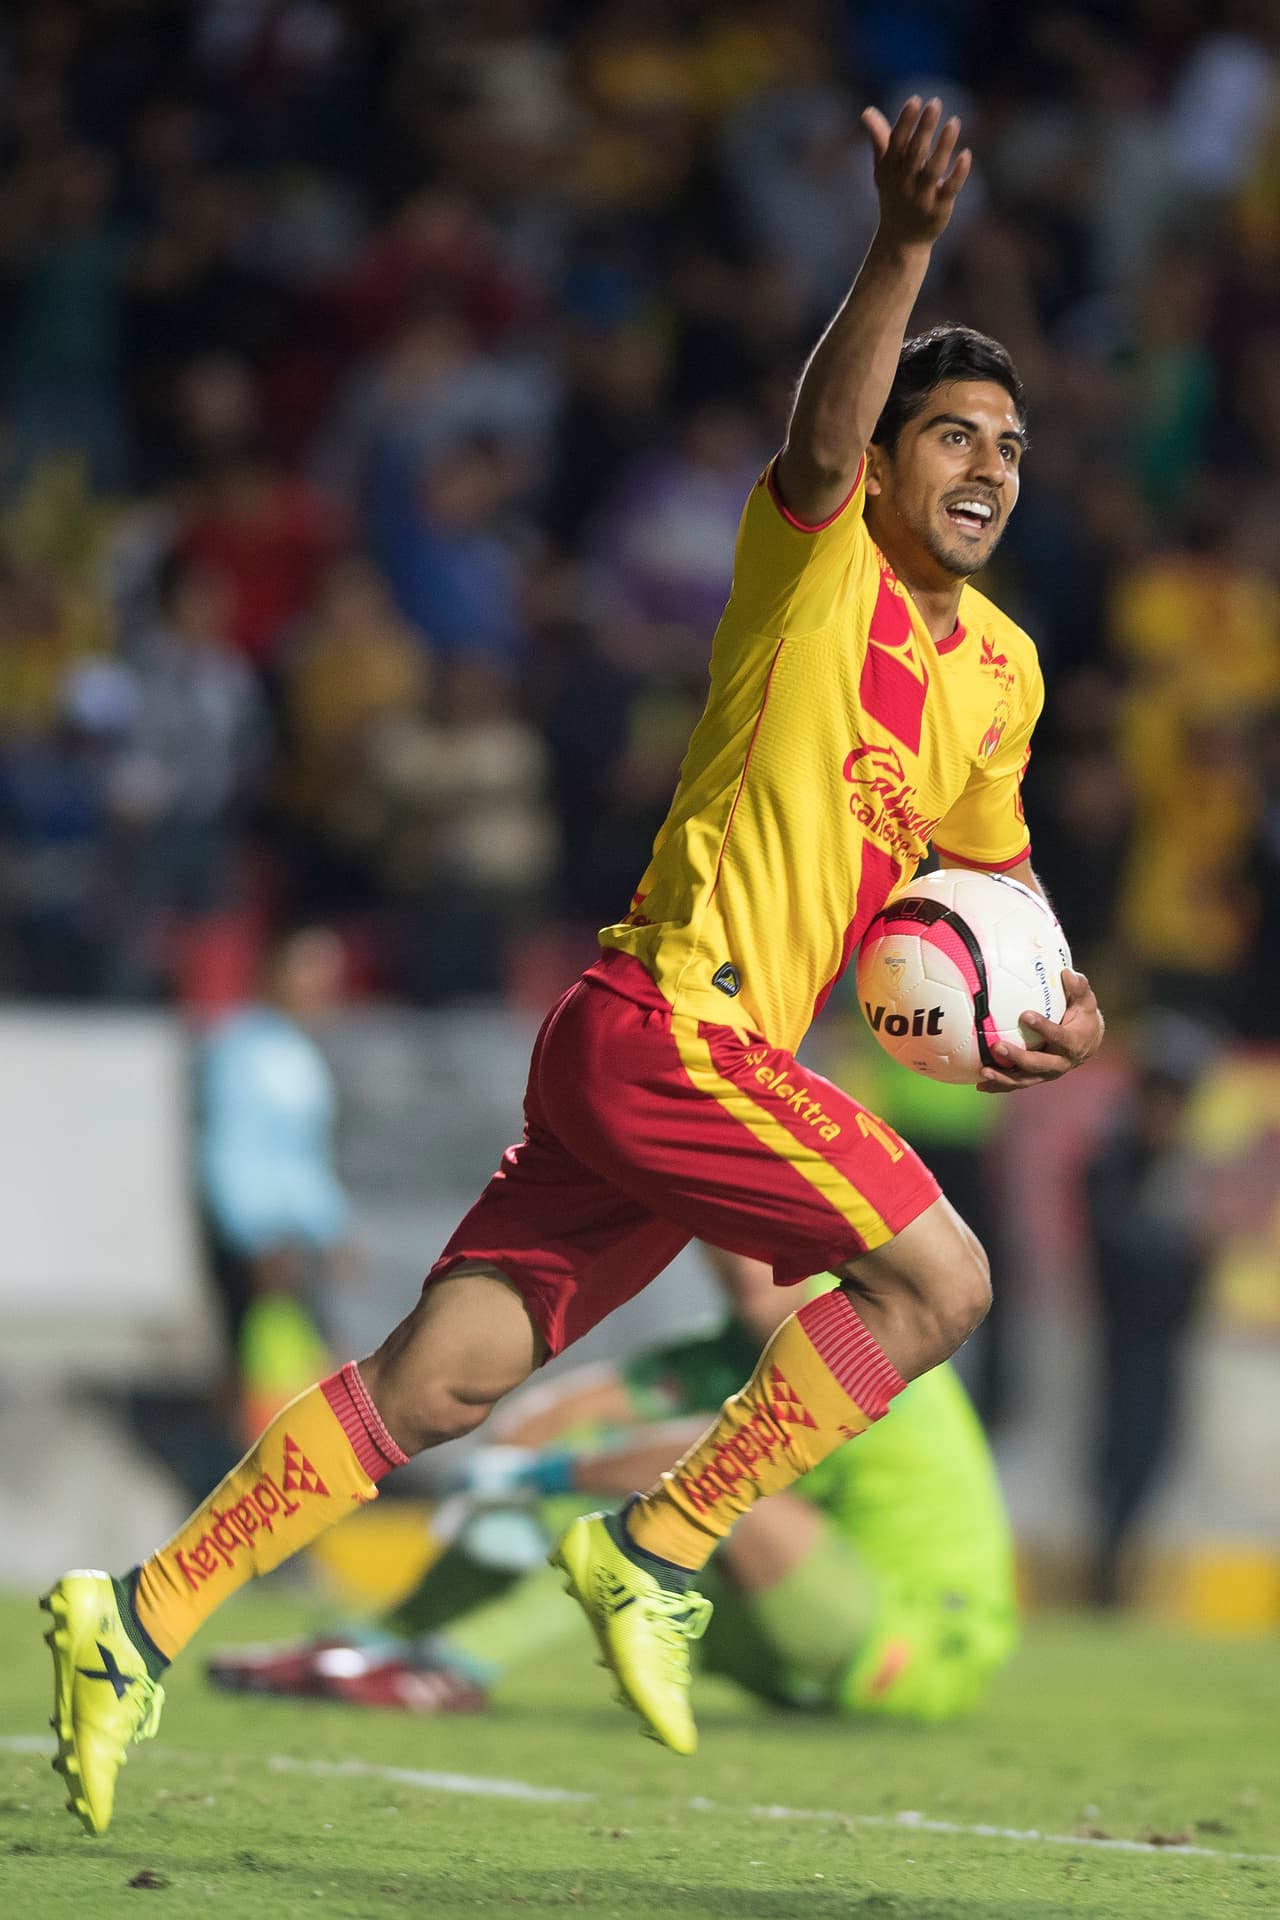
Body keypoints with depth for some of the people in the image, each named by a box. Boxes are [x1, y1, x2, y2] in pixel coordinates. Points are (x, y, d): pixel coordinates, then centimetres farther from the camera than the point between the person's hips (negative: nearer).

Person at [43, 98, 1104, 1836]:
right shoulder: (815, 557, -5)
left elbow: (993, 859, 34)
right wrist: (905, 248, -46)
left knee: (439, 1382, 3)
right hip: (666, 1021, -8)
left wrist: (1052, 1002, 14)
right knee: (937, 1276, -15)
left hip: (722, 1061, 8)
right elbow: (819, 437, -29)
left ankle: (145, 1618, 5)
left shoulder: (1003, 669, 17)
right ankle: (652, 1554, -7)